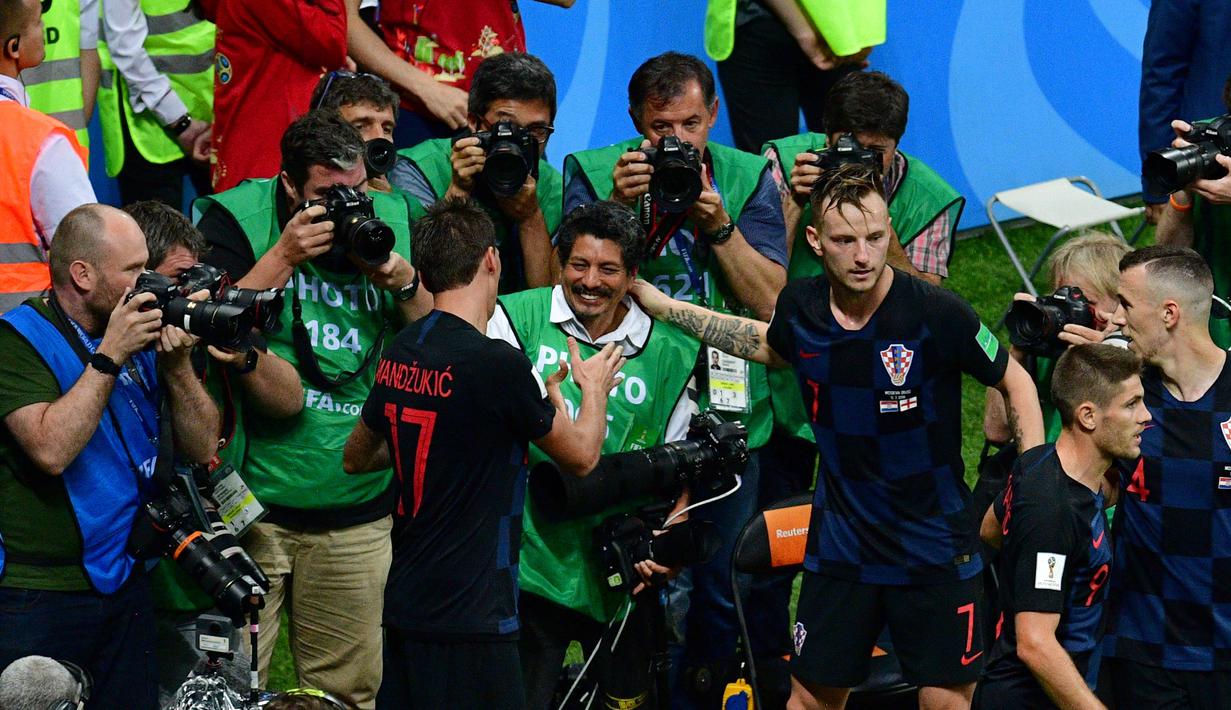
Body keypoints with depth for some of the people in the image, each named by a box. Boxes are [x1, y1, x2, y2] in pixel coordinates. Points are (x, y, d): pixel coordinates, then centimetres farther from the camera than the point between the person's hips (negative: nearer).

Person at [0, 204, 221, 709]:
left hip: (125, 586, 6)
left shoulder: (141, 335, 9)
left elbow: (201, 449, 9)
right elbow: (51, 450, -25)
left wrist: (177, 367, -7)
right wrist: (110, 356, -19)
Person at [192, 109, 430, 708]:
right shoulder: (236, 218, -3)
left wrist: (403, 281, -10)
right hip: (251, 501, -3)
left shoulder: (392, 220, 8)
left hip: (358, 513, 3)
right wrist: (284, 256, -17)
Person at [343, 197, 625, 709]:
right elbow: (580, 456, -2)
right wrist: (594, 388, 17)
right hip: (469, 613, -8)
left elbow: (356, 459, 22)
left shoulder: (400, 354, 6)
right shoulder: (497, 363, -16)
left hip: (405, 605, 8)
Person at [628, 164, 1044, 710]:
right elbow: (772, 346, 21)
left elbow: (1016, 384, -4)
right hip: (841, 539, 4)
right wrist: (661, 305, 21)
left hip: (934, 548, -4)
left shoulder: (936, 313, -19)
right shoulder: (801, 307, -6)